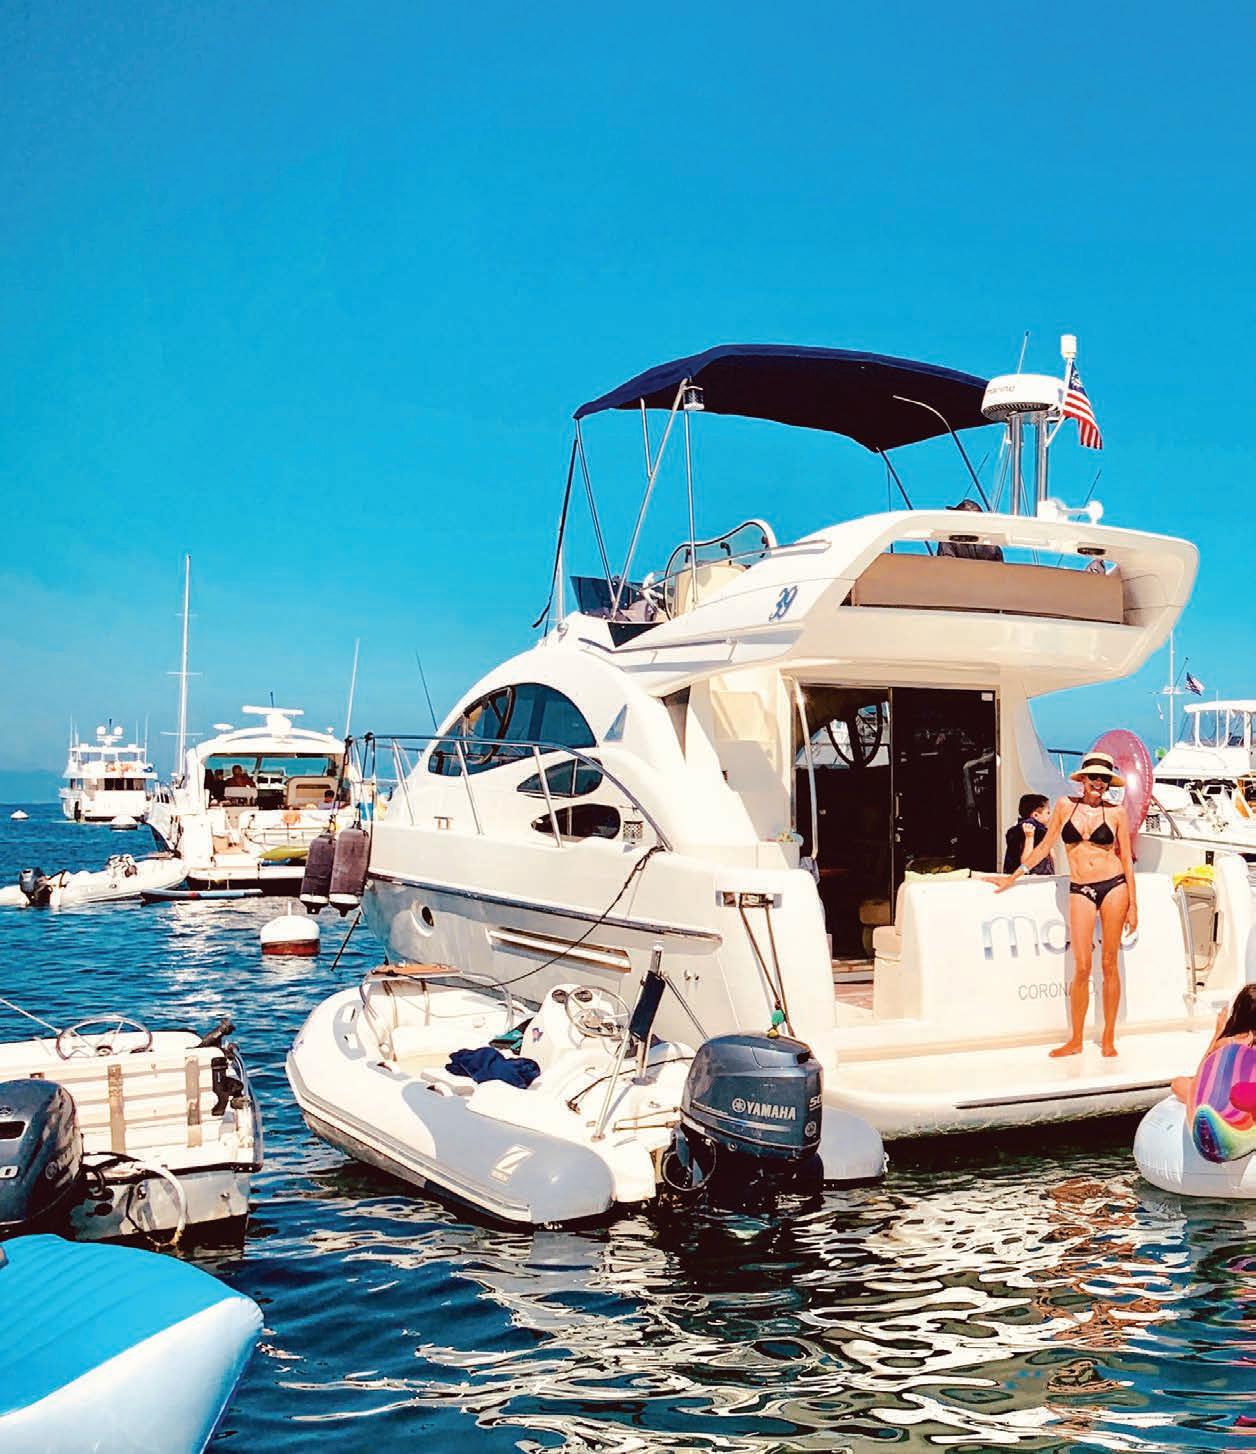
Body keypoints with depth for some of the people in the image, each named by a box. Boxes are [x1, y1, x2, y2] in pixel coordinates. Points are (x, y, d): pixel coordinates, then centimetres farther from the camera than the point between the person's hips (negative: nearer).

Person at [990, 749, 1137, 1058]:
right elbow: (1045, 846, 13)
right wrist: (1013, 877, 14)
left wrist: (1133, 905, 3)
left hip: (1114, 887, 0)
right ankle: (1076, 1040, 8)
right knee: (1082, 967, -4)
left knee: (1109, 964, 3)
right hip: (1080, 890, 0)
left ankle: (1108, 1038, 14)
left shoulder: (1116, 813, 2)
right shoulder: (1065, 806, 4)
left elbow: (1126, 859, 5)